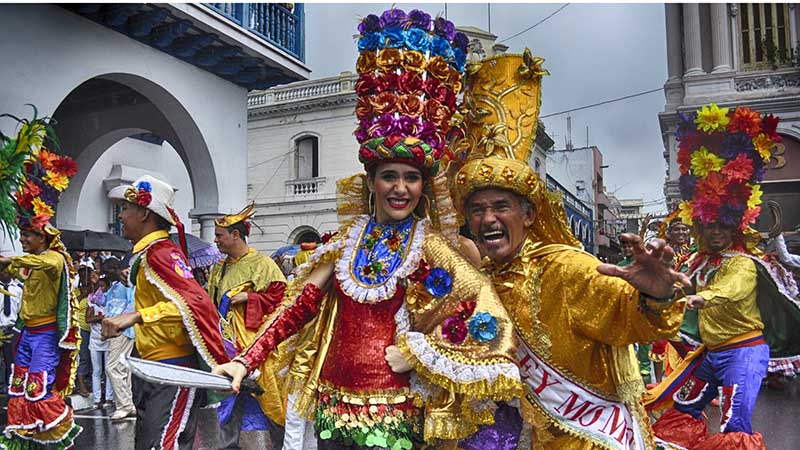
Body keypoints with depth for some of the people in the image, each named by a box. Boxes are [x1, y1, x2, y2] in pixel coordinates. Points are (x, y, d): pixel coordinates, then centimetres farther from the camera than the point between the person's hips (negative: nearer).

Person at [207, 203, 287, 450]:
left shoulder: (262, 263, -7)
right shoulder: (219, 268, 13)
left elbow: (279, 295, -12)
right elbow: (211, 303, 21)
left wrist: (248, 297, -17)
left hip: (254, 343, -6)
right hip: (227, 344, 6)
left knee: (267, 394, -1)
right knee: (227, 392, 10)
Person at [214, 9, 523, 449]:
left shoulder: (431, 247, -8)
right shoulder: (346, 240, 3)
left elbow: (487, 316, -14)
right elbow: (298, 305, 0)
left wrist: (418, 351, -13)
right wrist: (245, 361, -7)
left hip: (390, 411, -3)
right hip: (332, 401, 4)